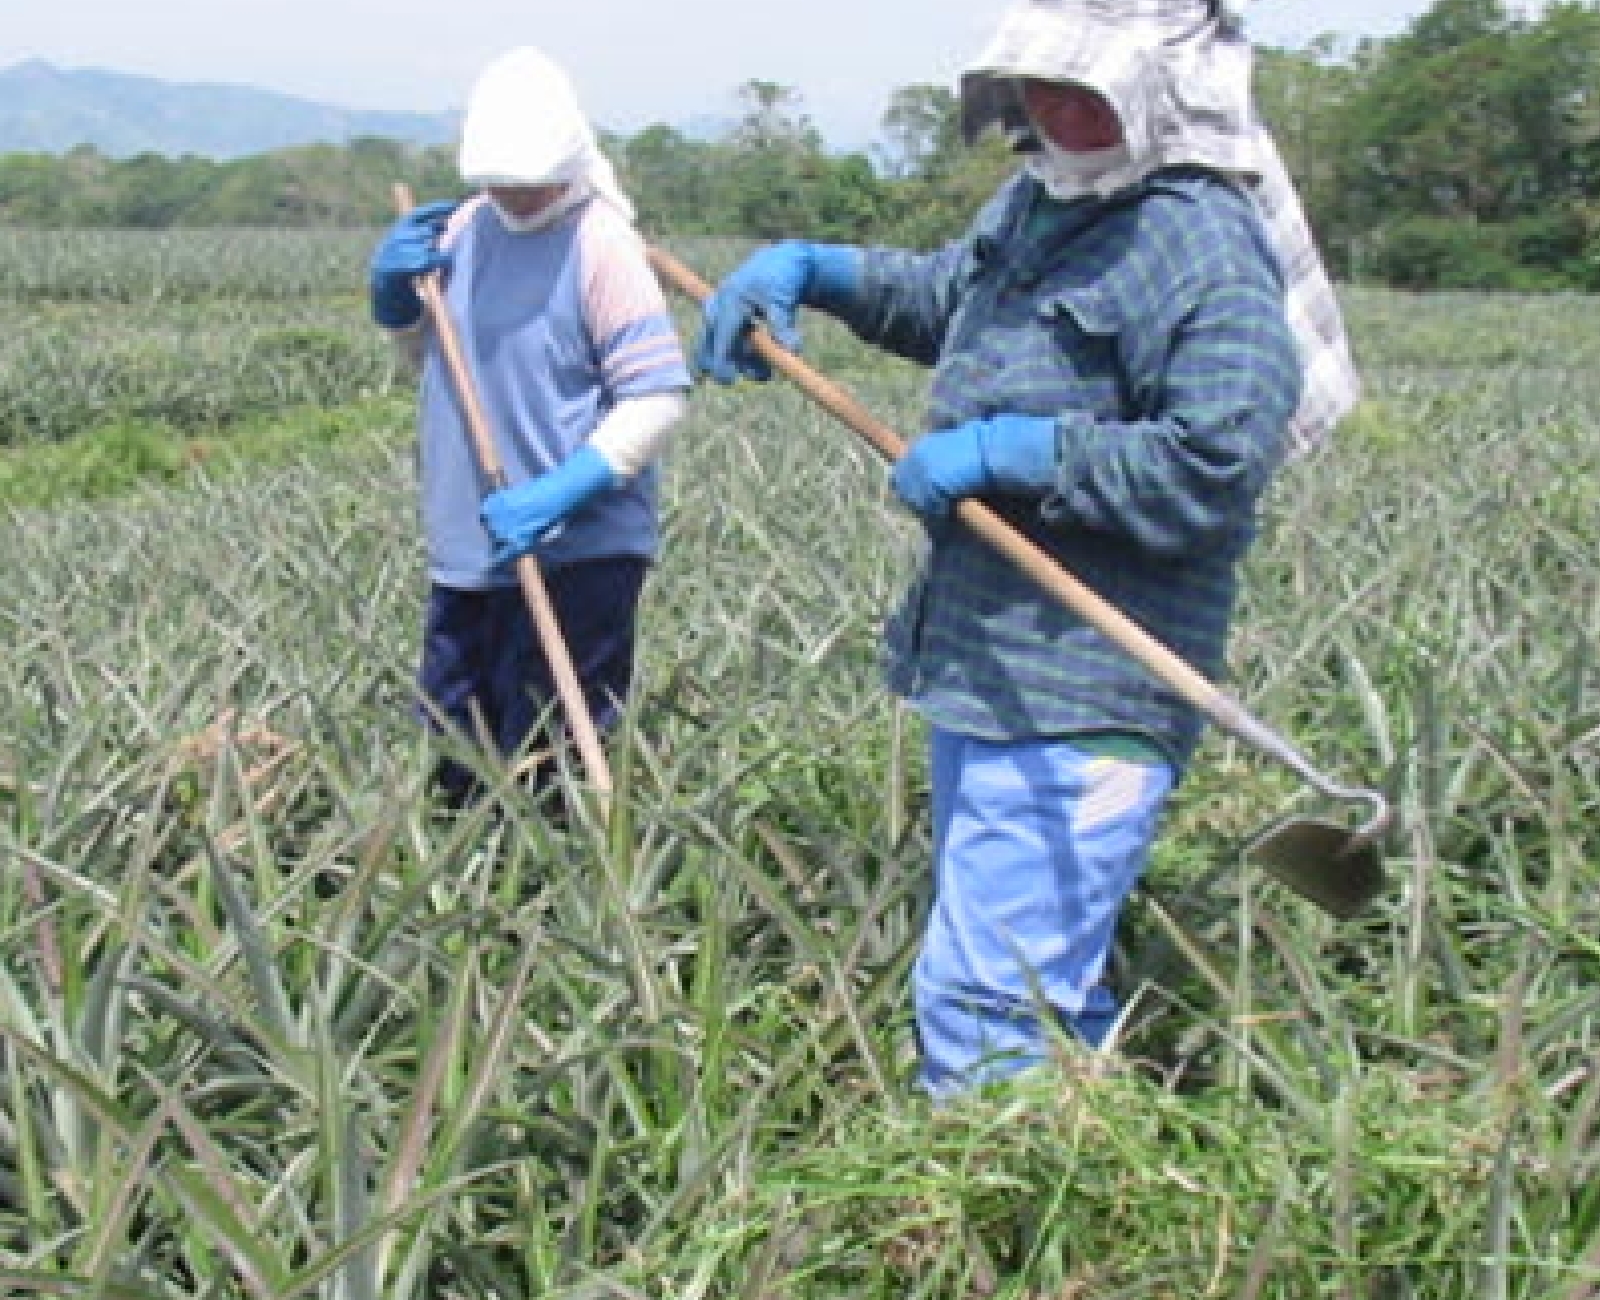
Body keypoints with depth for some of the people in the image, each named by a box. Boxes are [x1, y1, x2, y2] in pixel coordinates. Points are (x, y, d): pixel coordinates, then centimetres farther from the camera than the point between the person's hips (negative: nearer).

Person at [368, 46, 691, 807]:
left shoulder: (601, 245, -13)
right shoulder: (464, 229, 7)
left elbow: (657, 398, -18)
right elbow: (423, 345, 22)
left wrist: (560, 491, -27)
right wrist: (394, 290, 1)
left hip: (576, 553, -7)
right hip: (466, 551, 7)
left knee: (547, 777, 2)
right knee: (454, 760, 18)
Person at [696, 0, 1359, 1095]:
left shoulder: (1205, 247, -17)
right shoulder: (1039, 202, 12)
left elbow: (1211, 472, -26)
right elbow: (943, 300, 32)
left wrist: (1007, 449, -22)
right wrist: (807, 267, 16)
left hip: (1080, 704, -10)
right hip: (978, 671, 10)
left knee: (980, 1002, -10)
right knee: (1053, 984, 23)